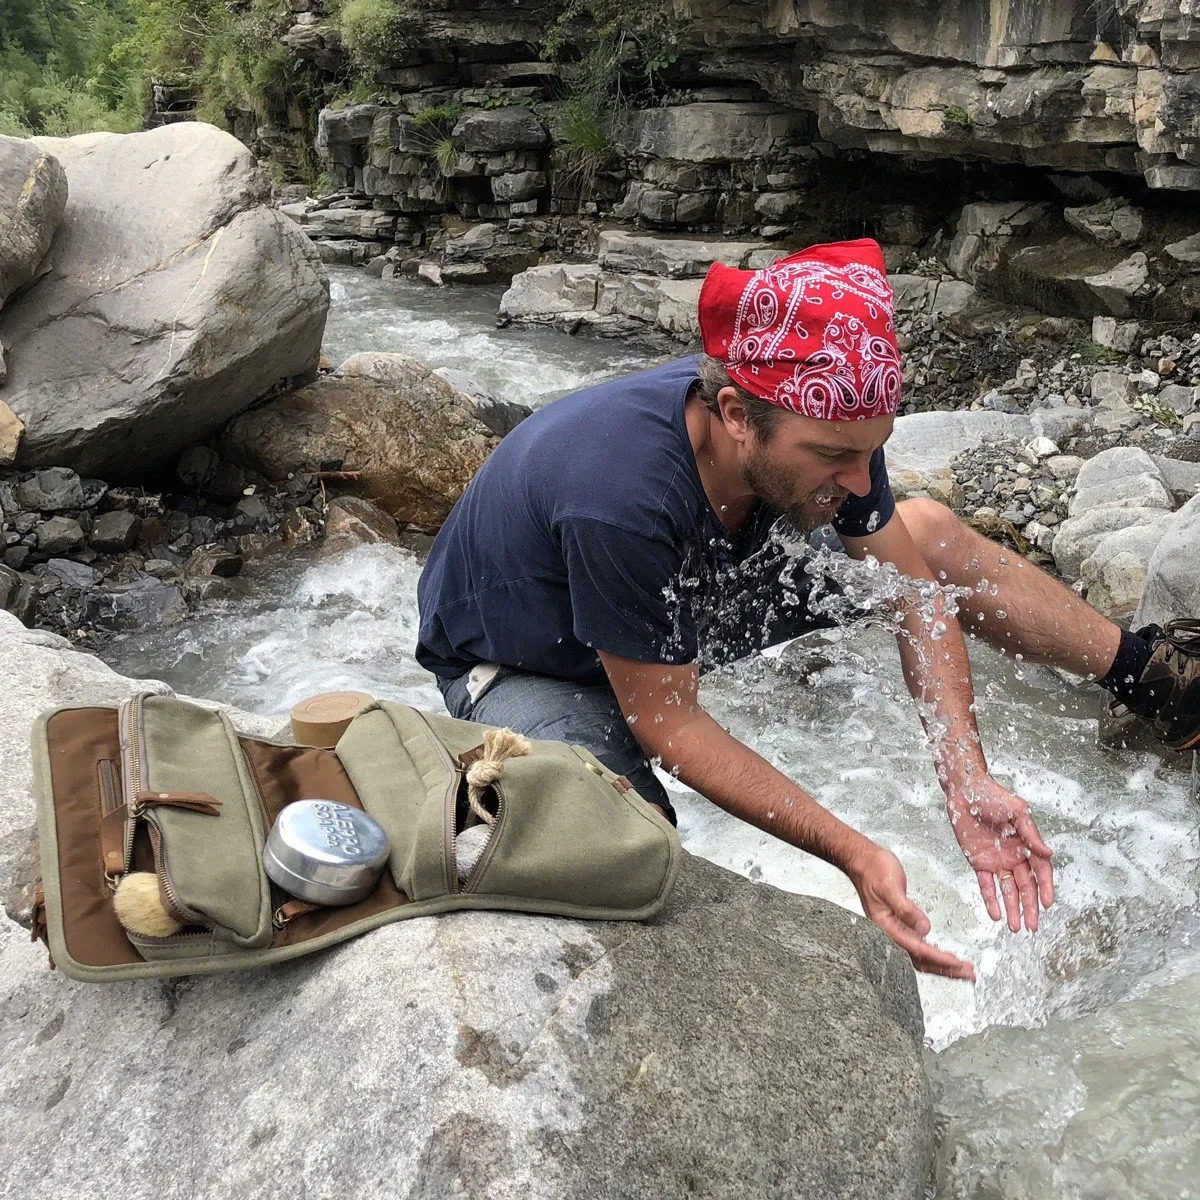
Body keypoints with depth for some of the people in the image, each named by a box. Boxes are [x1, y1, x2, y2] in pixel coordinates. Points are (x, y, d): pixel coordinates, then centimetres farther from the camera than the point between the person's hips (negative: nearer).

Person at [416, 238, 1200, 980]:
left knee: (931, 532, 1)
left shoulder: (823, 422, -22)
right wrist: (854, 853, -33)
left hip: (681, 605, 6)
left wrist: (968, 783, -20)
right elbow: (666, 723, -31)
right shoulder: (622, 496, -43)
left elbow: (914, 591, -10)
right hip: (520, 668, -5)